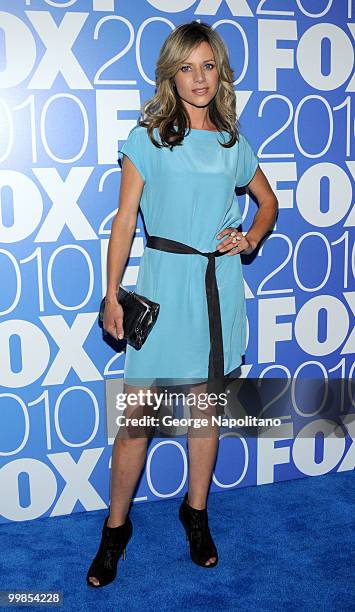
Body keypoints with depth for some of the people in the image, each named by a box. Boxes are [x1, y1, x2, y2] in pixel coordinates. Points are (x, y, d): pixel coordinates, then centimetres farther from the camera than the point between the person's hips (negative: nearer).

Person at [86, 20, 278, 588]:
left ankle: (197, 511, 32)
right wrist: (112, 296, -5)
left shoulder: (234, 144, 8)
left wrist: (250, 239, 2)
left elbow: (268, 201, 22)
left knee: (207, 403, 13)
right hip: (163, 282, -3)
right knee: (137, 415, -1)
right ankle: (116, 527, 18)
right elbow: (124, 222, -1)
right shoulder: (147, 140, -1)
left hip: (219, 283, 3)